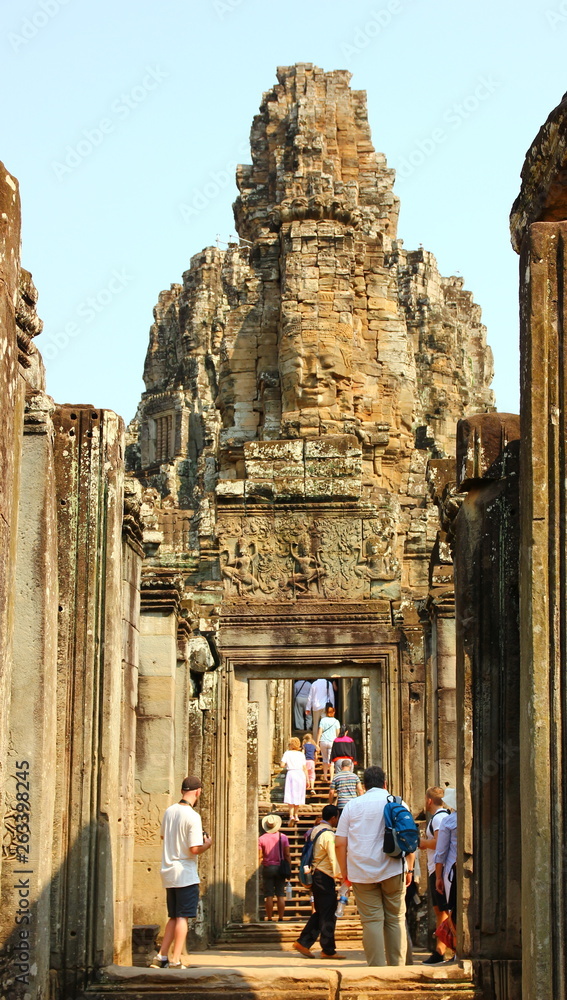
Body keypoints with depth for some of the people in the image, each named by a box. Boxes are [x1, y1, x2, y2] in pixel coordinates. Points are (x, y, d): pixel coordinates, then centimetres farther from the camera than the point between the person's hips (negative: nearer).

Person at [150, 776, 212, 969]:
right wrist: (207, 844, 0)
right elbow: (194, 849, -19)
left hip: (168, 873, 7)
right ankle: (175, 960, -3)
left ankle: (161, 957, 12)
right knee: (182, 917, -2)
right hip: (185, 874, -7)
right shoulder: (192, 816, -16)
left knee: (174, 917, 15)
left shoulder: (169, 811, 6)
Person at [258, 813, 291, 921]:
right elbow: (287, 855, 0)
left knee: (269, 896, 1)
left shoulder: (261, 838, -5)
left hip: (267, 868, -1)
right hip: (280, 868, 1)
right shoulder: (283, 837, -1)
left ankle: (269, 919, 1)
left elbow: (259, 857, -5)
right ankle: (280, 918, 3)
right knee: (281, 895, 5)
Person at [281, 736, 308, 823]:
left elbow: (282, 764, -7)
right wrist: (307, 780, 11)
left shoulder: (287, 753, 2)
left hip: (291, 773, -2)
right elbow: (305, 768, 7)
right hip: (300, 774, 3)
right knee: (298, 796, 13)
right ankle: (296, 815, 19)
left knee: (291, 795, -5)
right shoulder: (301, 754, 9)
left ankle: (291, 815, -19)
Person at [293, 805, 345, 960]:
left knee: (320, 912, 15)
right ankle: (328, 950, 4)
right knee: (328, 915, -1)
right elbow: (334, 857, -20)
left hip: (315, 875, 9)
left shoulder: (314, 830, 11)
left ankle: (303, 942, 12)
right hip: (325, 877, -9)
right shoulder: (328, 835, -17)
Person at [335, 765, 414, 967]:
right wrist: (409, 868, 10)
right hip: (393, 870, 0)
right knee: (396, 920, 8)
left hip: (362, 872, 0)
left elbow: (340, 843, 2)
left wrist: (344, 870, 12)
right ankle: (397, 968, 8)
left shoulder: (352, 805, 5)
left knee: (371, 920, 0)